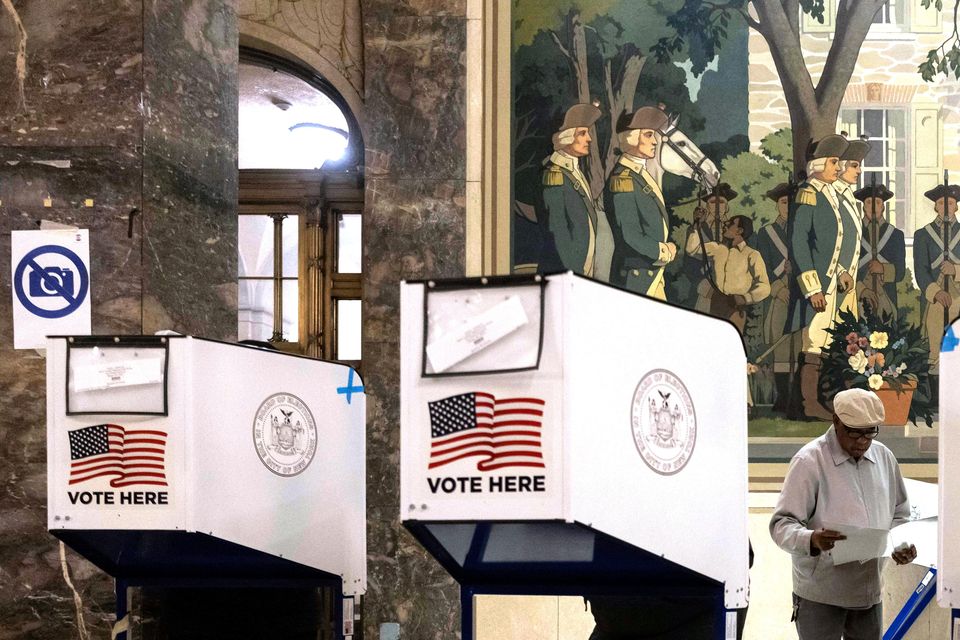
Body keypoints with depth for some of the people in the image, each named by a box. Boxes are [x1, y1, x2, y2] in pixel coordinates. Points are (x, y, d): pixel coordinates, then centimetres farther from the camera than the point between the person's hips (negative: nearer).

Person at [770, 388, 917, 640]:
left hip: (870, 592, 6)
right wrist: (811, 540, -36)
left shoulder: (884, 457, 8)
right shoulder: (809, 461, -11)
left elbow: (899, 514, 20)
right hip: (820, 596, -5)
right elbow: (782, 525, -15)